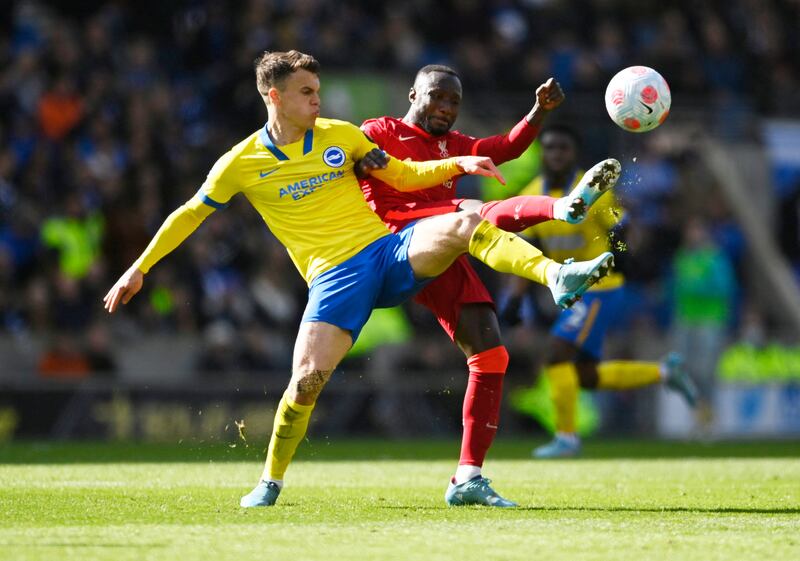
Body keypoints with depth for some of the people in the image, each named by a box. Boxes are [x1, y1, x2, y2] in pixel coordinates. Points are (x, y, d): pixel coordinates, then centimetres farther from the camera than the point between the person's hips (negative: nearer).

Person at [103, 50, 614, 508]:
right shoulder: (243, 163, 2)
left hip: (391, 250, 2)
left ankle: (557, 277, -41)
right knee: (308, 377, -18)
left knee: (465, 226, -27)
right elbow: (190, 215, 12)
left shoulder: (341, 136, 8)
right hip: (334, 276, -2)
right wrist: (139, 270, 12)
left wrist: (457, 164, -1)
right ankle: (271, 483, 5)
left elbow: (403, 176, 16)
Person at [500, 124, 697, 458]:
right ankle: (664, 373, 25)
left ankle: (566, 437, -6)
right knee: (586, 376, 8)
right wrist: (513, 299, -3)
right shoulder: (531, 197, 2)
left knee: (557, 353, -17)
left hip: (600, 289, -7)